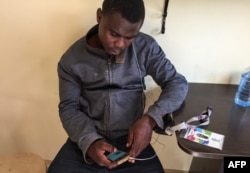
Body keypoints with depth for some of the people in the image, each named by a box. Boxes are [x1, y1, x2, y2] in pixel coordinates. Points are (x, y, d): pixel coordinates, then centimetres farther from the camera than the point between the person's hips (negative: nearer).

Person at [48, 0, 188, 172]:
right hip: (86, 140, 1)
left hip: (131, 138, 0)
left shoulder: (146, 47, -5)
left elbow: (178, 82, -3)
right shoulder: (71, 59, -4)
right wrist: (90, 141, -18)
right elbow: (68, 108, 0)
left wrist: (151, 118, -20)